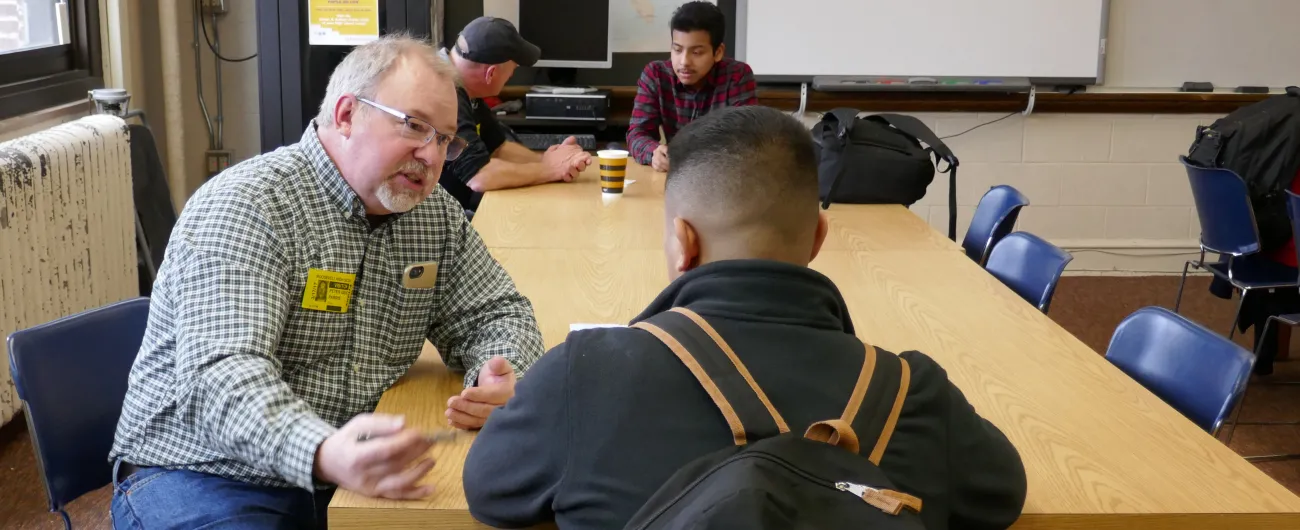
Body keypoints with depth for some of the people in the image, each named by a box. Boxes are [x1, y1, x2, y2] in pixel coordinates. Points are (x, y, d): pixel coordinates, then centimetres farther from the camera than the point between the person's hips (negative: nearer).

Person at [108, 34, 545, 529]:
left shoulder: (435, 214, 5)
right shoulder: (245, 206, -17)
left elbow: (497, 312, 13)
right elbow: (221, 376, -27)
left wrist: (501, 375, -11)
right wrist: (323, 455, -46)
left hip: (361, 476, 6)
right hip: (207, 478, -5)